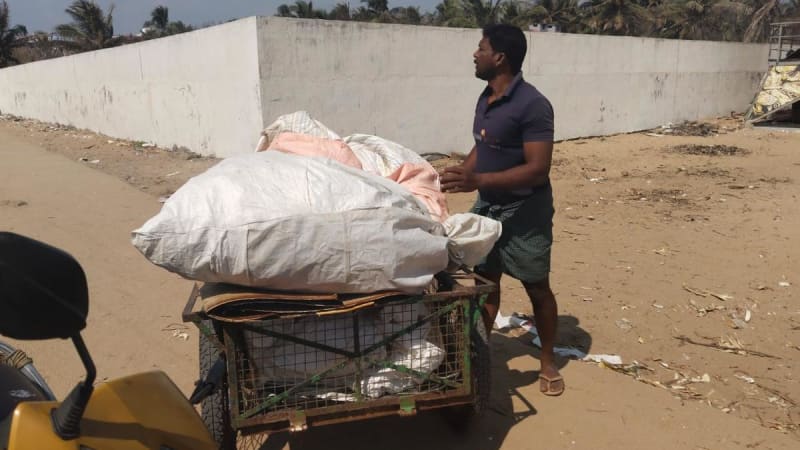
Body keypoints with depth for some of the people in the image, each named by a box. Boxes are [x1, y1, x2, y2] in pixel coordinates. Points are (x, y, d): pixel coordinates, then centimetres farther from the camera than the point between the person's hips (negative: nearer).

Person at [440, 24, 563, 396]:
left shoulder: (532, 105, -20)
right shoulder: (485, 99, 5)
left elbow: (538, 169, -25)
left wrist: (478, 180, -31)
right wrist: (459, 174, 0)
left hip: (524, 211, -7)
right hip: (487, 205, 7)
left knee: (537, 288, 8)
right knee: (485, 282, 13)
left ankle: (548, 361, 27)